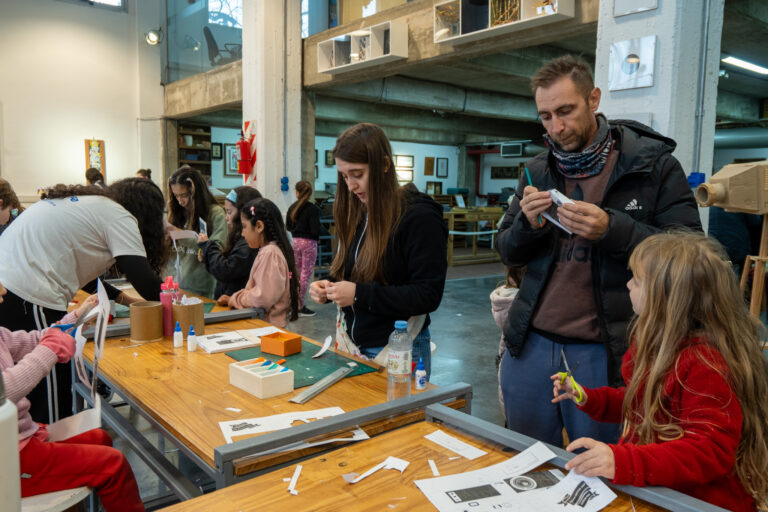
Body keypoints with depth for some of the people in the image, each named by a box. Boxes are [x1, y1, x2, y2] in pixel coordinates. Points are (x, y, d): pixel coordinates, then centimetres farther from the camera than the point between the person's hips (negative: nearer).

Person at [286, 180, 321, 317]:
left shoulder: (292, 208, 3)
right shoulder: (313, 209, -13)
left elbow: (288, 226, 10)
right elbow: (315, 230, -16)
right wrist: (316, 237, 3)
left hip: (295, 241, 6)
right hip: (309, 243, -6)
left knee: (297, 273, 17)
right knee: (306, 274, 0)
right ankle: (300, 306, 2)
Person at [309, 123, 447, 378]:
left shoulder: (418, 217, -16)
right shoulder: (356, 214, 6)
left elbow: (428, 295, -20)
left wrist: (360, 294, -24)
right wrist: (328, 288, -5)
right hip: (352, 346, 6)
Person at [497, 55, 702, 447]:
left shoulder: (653, 164, -4)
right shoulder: (538, 170, 8)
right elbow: (507, 253, 11)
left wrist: (611, 230, -22)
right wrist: (528, 225, -10)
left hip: (602, 353, -3)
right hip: (531, 344, 4)